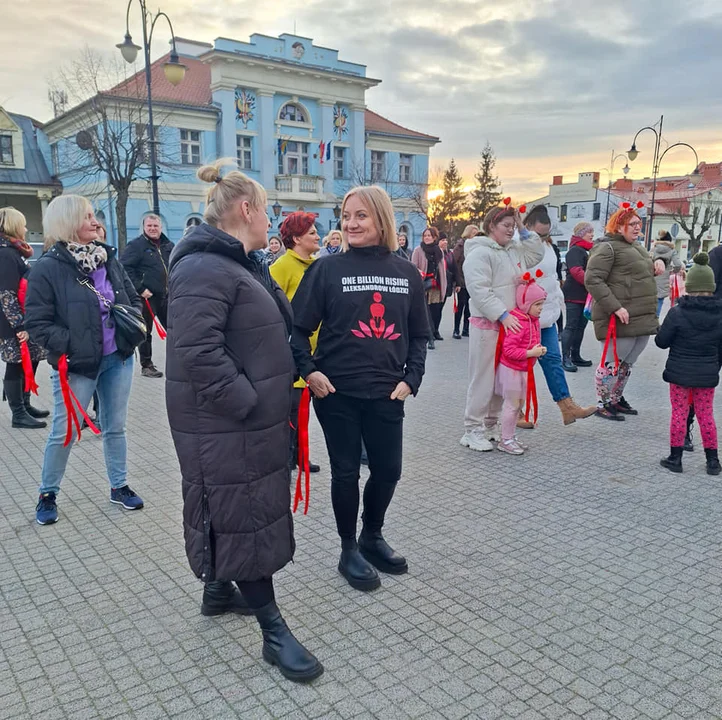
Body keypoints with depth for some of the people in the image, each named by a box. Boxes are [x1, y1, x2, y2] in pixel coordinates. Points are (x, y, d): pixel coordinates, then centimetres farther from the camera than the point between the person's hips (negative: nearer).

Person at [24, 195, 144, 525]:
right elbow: (37, 322, -13)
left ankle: (119, 486, 32)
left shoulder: (109, 259, 4)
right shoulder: (47, 268, -13)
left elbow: (133, 299, 14)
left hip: (118, 359, 5)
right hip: (76, 366, -5)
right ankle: (47, 495, 26)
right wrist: (70, 346, -19)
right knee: (64, 433, 5)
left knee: (115, 428, 15)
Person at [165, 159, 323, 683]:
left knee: (248, 509, 21)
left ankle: (219, 589, 40)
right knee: (242, 518, -1)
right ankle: (275, 631, 11)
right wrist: (246, 400, -23)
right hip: (224, 426, -10)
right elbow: (197, 352, -30)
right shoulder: (205, 269, -21)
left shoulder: (241, 263, 14)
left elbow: (273, 328, 21)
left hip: (253, 418, 11)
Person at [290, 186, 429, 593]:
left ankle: (373, 537, 37)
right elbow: (299, 327, -2)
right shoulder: (327, 270, -4)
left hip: (387, 393, 3)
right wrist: (308, 371, -14)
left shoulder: (407, 273, 4)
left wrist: (411, 378, -1)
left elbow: (419, 334, 10)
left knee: (388, 469, 10)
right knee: (346, 471, 7)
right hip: (336, 392, -3)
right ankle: (349, 550, 27)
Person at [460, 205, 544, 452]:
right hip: (487, 325, -8)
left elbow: (537, 253, 26)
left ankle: (491, 424, 24)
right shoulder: (479, 253, -10)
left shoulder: (515, 250, 17)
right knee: (483, 377, -4)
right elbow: (480, 290, -19)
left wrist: (522, 228, 14)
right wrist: (503, 315, -23)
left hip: (510, 324, 8)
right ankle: (473, 429, 5)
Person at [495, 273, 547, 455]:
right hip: (511, 369, -10)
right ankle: (505, 441, 9)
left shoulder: (533, 321, 7)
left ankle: (511, 436, 26)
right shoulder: (517, 322, -23)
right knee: (512, 404, -2)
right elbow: (509, 350, -28)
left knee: (519, 404, 15)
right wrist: (531, 353, -26)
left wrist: (539, 350, 2)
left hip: (524, 369, 10)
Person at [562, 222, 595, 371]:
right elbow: (576, 271, -24)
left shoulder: (585, 251, 21)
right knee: (571, 326, -8)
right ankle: (566, 358, -5)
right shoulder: (575, 251, -11)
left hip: (584, 295, 10)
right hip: (574, 296, -10)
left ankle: (576, 356, 19)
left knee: (581, 326, 11)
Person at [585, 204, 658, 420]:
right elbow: (592, 279, -20)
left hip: (642, 318, 9)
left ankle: (617, 399, 31)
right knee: (612, 362, -1)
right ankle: (602, 404, 12)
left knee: (627, 363, 16)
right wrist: (615, 307, -25)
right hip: (619, 319, -9)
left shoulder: (637, 246, 20)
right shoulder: (607, 247, -10)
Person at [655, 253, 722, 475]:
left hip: (679, 373, -3)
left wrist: (663, 332, 13)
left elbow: (662, 342, -8)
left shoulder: (677, 312, -14)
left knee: (679, 414, 6)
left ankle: (675, 457, 12)